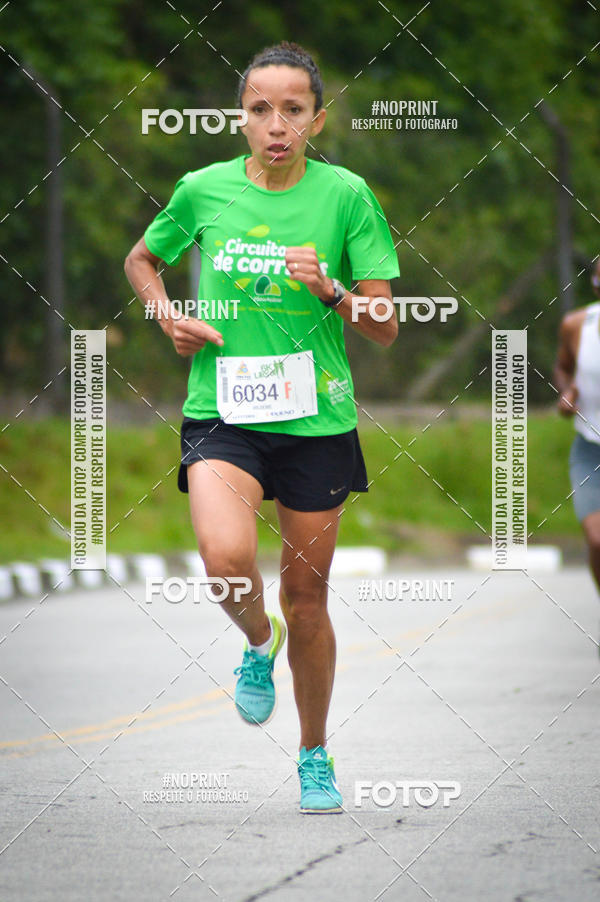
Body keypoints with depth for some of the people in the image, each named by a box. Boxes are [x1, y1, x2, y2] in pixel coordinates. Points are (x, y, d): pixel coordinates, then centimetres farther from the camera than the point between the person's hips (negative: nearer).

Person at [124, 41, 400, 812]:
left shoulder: (346, 195, -3)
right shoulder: (203, 190, 0)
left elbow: (384, 330, -2)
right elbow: (141, 260, 20)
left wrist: (330, 291, -20)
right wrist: (169, 318, 2)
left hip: (317, 419, 0)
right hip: (221, 414, 0)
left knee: (306, 595, 9)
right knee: (227, 559, -26)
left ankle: (315, 756, 29)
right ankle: (258, 641, 10)